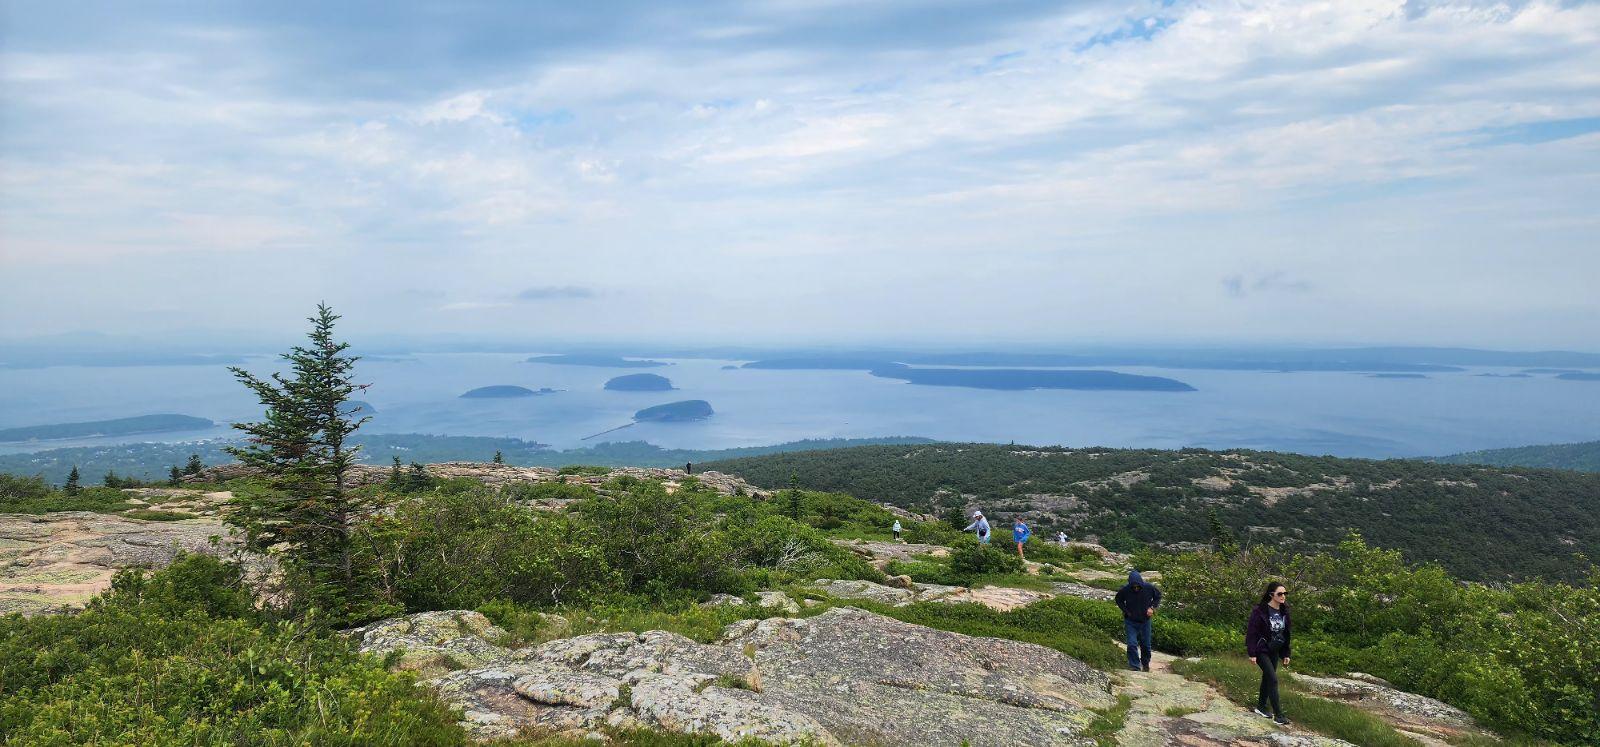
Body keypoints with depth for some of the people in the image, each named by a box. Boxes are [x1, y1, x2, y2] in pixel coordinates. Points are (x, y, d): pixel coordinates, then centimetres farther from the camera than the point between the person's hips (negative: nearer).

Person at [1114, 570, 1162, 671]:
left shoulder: (1149, 588, -17)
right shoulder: (1125, 590, -19)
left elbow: (1158, 596, 4)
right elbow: (1118, 600, 2)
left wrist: (1152, 607, -8)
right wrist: (1126, 610, -9)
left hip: (1145, 621, 1)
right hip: (1131, 622, -1)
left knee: (1145, 645, 13)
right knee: (1132, 645, -12)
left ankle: (1146, 664, 36)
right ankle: (1135, 667, -3)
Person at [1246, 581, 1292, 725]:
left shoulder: (1284, 612, 2)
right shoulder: (1260, 611, -19)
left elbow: (1286, 634, 11)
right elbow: (1251, 632, -17)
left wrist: (1286, 654, 11)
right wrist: (1252, 654, -19)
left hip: (1275, 651, 7)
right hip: (1262, 651, -7)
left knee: (1267, 678, 15)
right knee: (1273, 679, -12)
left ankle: (1261, 707, 30)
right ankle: (1278, 714, -8)